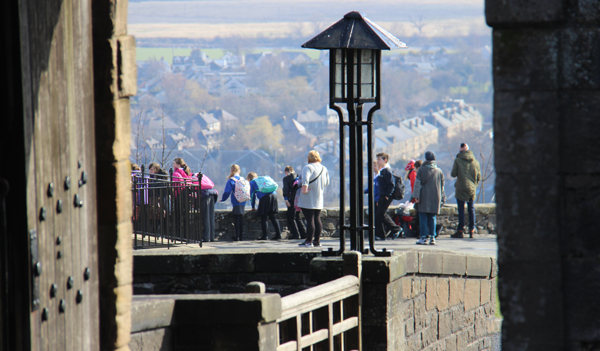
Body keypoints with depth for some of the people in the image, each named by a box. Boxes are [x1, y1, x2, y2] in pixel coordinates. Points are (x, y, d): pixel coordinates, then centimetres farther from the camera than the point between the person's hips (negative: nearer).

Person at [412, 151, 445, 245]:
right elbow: (442, 186, 14)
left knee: (423, 217, 0)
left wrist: (416, 196, -5)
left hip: (424, 198, -3)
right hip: (435, 198, 3)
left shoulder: (421, 170, -3)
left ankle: (424, 237, -5)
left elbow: (417, 184, -6)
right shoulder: (439, 171, 8)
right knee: (432, 218, 9)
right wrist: (442, 198, 21)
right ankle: (432, 237, 4)